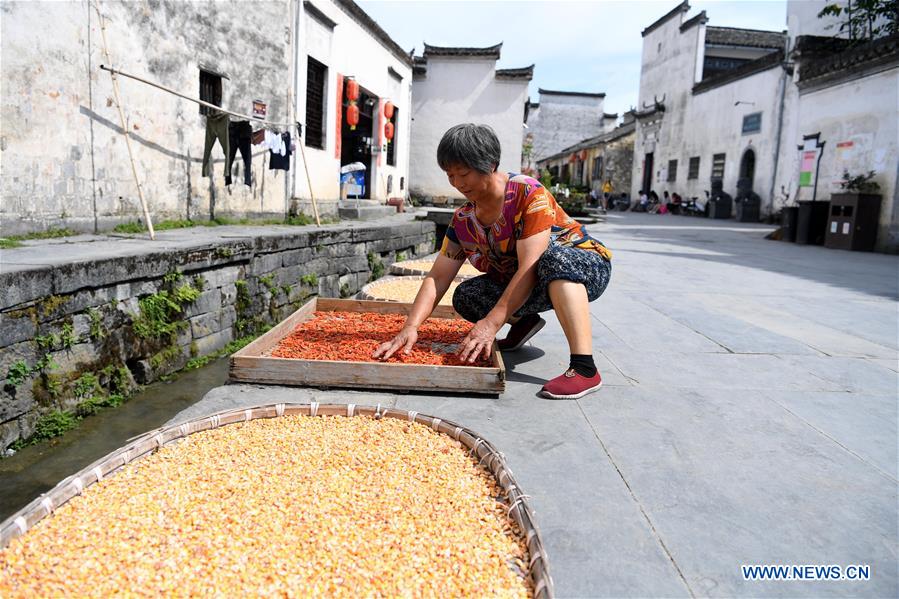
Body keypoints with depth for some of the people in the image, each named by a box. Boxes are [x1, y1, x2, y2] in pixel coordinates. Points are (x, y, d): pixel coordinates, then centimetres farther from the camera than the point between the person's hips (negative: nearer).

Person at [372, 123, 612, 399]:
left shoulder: (529, 194, -23)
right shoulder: (463, 220, -4)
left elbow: (529, 268, -31)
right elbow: (437, 277, -9)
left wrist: (491, 323, -36)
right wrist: (410, 328, -23)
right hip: (537, 288, 6)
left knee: (553, 255, -40)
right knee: (466, 296, -13)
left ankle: (584, 368, -41)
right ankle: (524, 321, 13)